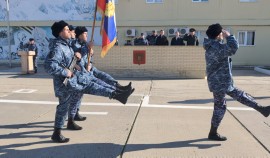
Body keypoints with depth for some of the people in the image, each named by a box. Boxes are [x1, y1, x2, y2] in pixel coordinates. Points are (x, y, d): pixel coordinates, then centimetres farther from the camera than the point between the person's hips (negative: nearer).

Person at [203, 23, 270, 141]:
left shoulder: (212, 46, 9)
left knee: (240, 95, 18)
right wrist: (228, 36, -19)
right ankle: (213, 133, 14)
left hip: (223, 82, 10)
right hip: (219, 83, -10)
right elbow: (233, 48, -35)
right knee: (220, 107, 2)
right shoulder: (216, 47, -24)